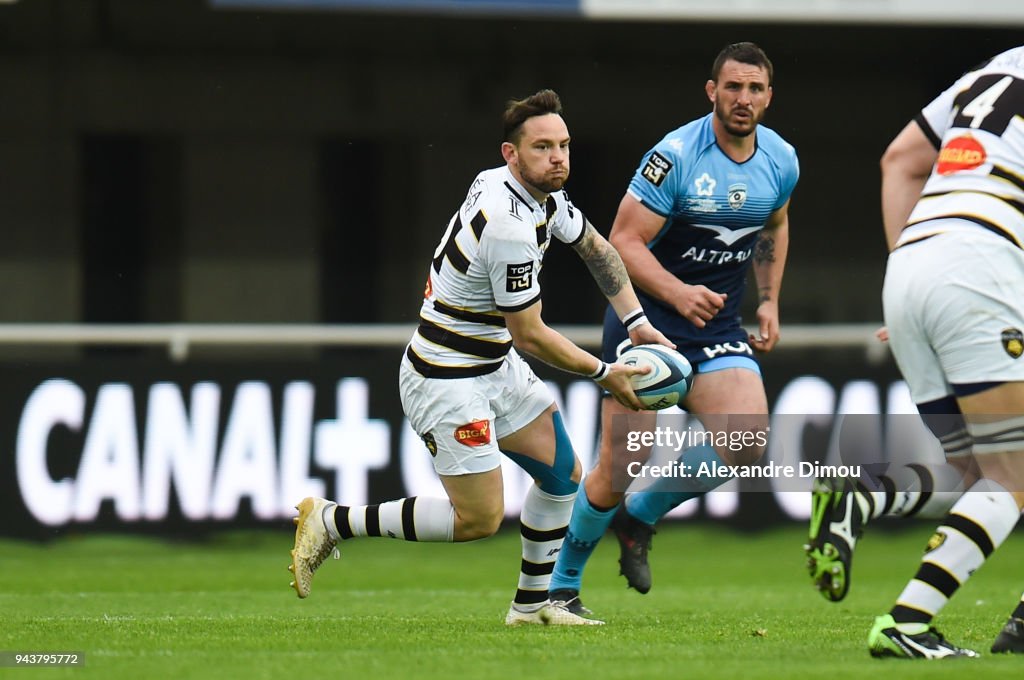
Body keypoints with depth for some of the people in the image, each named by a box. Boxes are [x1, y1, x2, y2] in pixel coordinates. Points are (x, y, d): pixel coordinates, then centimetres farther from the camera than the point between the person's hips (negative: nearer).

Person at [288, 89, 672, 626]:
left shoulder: (543, 195, 0)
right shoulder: (510, 230, -29)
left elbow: (597, 249, 19)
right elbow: (530, 336, -20)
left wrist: (637, 322, 9)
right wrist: (604, 374, -9)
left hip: (495, 365, 10)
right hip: (447, 380, -10)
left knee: (562, 472, 12)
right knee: (479, 519, -6)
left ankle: (532, 603, 24)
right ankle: (332, 521, 2)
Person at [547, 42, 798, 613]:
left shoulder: (782, 161, 2)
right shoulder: (675, 155, -17)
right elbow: (624, 241, -16)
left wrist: (769, 302, 14)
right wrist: (677, 292, -31)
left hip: (718, 328, 5)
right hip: (646, 317, -5)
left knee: (748, 444, -18)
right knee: (621, 465, -8)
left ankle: (641, 517, 8)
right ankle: (563, 582, 16)